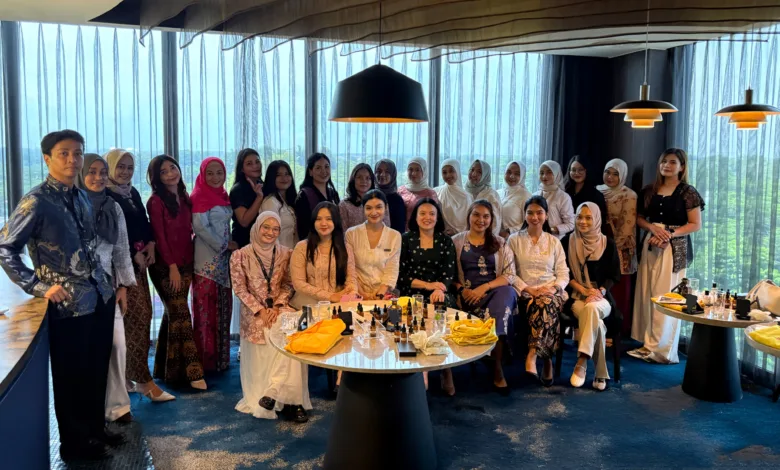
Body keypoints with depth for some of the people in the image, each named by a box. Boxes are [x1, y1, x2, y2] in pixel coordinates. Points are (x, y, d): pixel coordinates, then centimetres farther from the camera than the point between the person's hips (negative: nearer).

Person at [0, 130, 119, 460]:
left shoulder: (82, 197, 10)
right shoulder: (36, 201, -13)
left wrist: (106, 281, 11)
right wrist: (38, 287, -16)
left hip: (100, 296, 7)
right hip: (68, 304, -6)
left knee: (97, 370, 17)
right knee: (70, 375, 8)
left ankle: (96, 428, 35)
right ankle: (74, 444, 25)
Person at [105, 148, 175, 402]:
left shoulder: (133, 192, 15)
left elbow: (145, 223, 17)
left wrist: (151, 245, -1)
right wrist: (134, 255, -12)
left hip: (139, 260, 8)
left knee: (142, 316, 8)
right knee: (137, 317, -10)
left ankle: (128, 373, 19)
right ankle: (144, 380, -5)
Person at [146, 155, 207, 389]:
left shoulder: (185, 198, 12)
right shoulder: (156, 201, -8)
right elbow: (159, 236, -12)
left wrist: (190, 261, 8)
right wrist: (172, 266, -15)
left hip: (186, 264, 7)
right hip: (166, 266, -7)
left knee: (173, 315, 12)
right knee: (181, 317, -8)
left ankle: (166, 368, 22)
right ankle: (193, 372, -5)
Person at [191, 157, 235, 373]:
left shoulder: (224, 196, 14)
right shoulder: (199, 196, -8)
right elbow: (200, 227, -16)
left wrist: (229, 246, 4)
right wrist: (225, 245, -11)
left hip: (224, 259, 8)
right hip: (207, 261, -8)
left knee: (223, 310, 10)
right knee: (207, 311, -4)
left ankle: (221, 356, 19)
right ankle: (205, 360, 3)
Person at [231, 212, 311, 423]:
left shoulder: (286, 253, 5)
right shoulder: (241, 255, -2)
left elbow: (288, 285, 6)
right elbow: (240, 289, -3)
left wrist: (277, 307, -10)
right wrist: (260, 311, -12)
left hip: (280, 309, 2)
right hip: (254, 312, -2)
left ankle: (274, 393, -21)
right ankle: (286, 399, -15)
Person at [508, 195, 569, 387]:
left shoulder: (554, 241, 15)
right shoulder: (514, 240, 9)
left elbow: (563, 274, 9)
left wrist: (553, 288, -12)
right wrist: (528, 289, -15)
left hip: (551, 291, 1)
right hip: (526, 293, -1)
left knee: (546, 303, -36)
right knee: (544, 307, -35)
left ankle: (532, 355, -37)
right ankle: (547, 360, -31)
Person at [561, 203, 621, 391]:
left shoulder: (607, 244, 6)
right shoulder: (568, 241, 5)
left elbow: (614, 275, 6)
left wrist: (599, 292, -12)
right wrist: (583, 290, -12)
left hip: (601, 297, 0)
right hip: (576, 296, 0)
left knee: (592, 308, -37)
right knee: (596, 322, -32)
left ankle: (582, 362, -37)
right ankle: (600, 373, -27)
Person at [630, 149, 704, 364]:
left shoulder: (687, 192, -3)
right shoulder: (649, 191, 11)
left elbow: (695, 224, -5)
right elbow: (639, 218, 14)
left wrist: (670, 234, -17)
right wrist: (652, 227, -8)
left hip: (675, 248, -5)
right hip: (650, 245, 5)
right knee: (647, 295, 4)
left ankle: (664, 349, 1)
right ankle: (649, 344, 12)